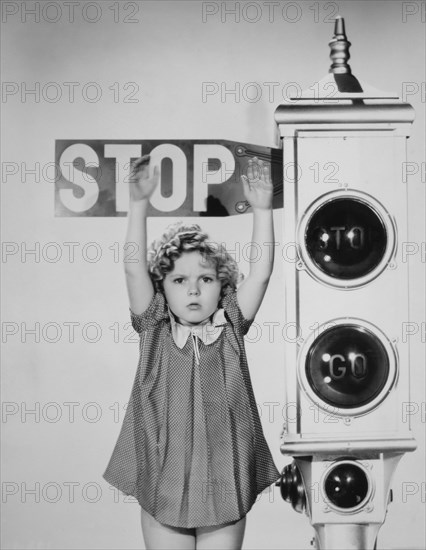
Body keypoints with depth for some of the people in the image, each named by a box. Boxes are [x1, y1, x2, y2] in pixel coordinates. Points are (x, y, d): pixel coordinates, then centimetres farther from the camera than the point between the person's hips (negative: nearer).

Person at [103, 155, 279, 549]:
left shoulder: (230, 329, 1)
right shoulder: (154, 331, 0)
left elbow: (260, 272, -7)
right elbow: (134, 268, -10)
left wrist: (262, 210, -14)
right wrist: (138, 204, -18)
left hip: (225, 488, 1)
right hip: (164, 487, 0)